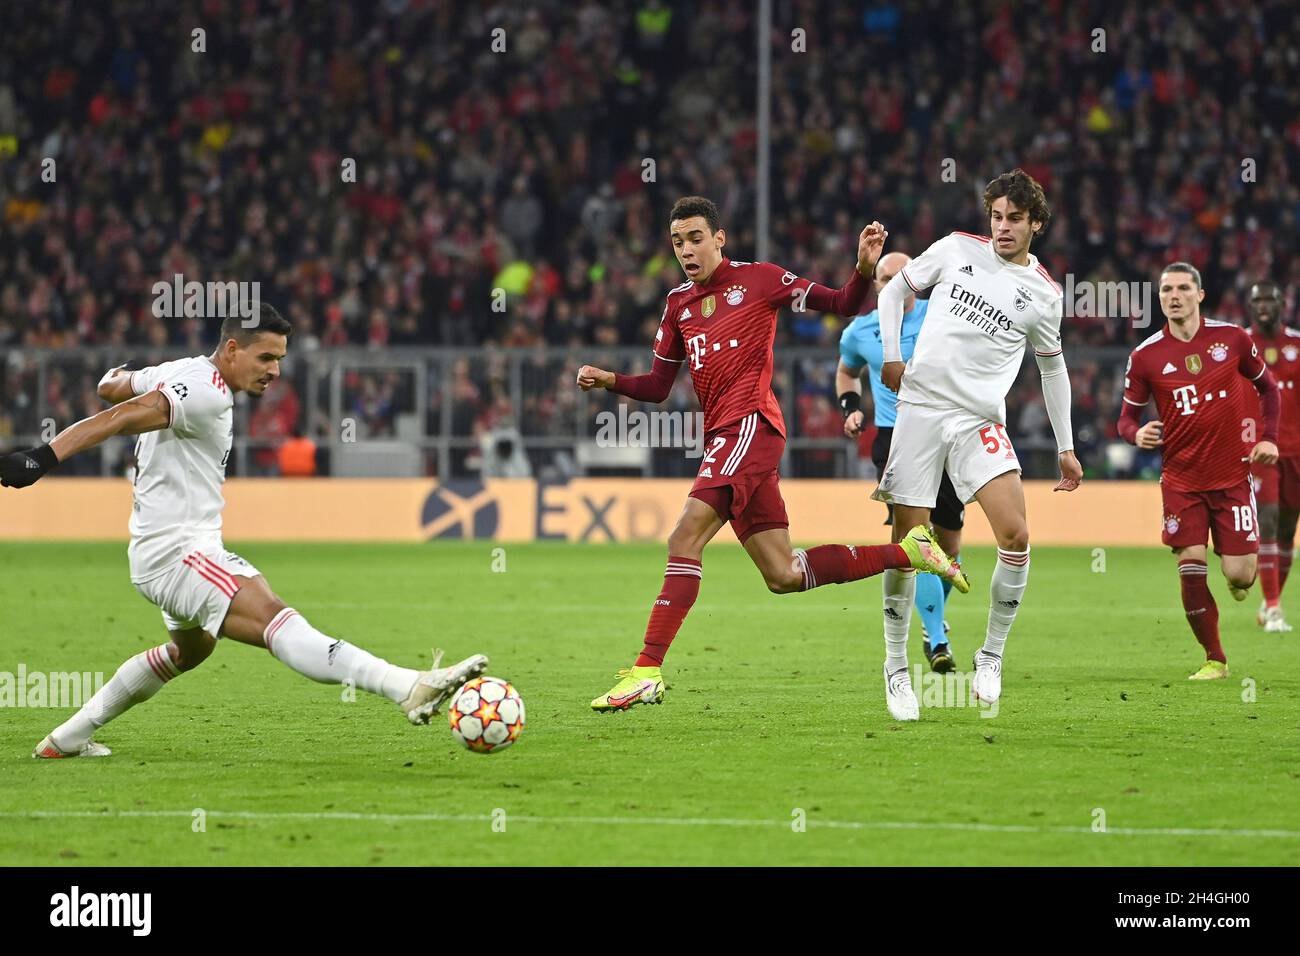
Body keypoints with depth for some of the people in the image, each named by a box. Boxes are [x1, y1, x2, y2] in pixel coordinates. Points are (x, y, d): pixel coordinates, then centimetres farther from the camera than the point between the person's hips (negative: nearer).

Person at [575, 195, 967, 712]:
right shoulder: (678, 303, 20)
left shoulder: (758, 278, 3)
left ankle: (647, 671, -24)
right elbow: (658, 386, 20)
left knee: (685, 538, -21)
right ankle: (908, 552, 21)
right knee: (784, 576, 8)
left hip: (750, 424, -8)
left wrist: (864, 269, -16)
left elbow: (841, 305, 4)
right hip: (721, 436, 8)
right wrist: (609, 380, 2)